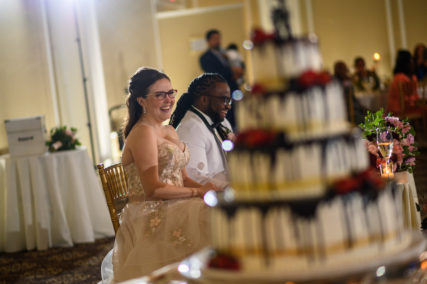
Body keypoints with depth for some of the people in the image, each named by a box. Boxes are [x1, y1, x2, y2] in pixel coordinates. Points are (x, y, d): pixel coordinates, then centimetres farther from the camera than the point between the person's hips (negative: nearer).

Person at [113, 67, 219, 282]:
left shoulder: (169, 131, 18)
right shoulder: (143, 133, -11)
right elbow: (153, 189, -17)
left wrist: (208, 189, -3)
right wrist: (199, 192, -14)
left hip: (171, 209, 8)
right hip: (151, 219, -8)